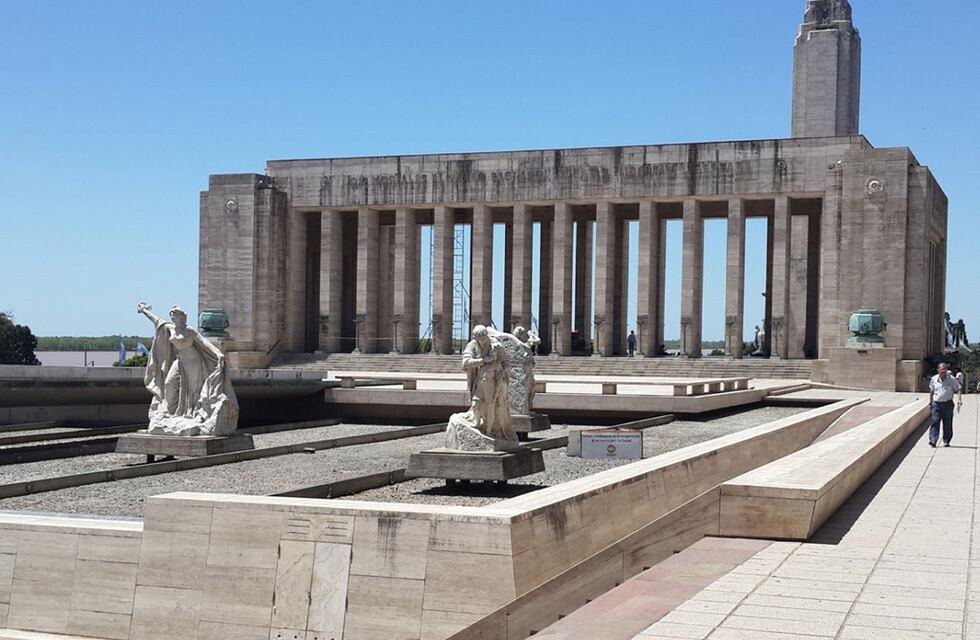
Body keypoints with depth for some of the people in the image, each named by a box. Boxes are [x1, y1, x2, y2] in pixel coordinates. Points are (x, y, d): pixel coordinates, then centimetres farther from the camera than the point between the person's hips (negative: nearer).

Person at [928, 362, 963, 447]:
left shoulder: (951, 379, -4)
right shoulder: (934, 379, 3)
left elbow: (959, 389, 2)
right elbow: (931, 390, 19)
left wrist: (960, 399, -12)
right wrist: (930, 400, 21)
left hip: (948, 403, -1)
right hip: (936, 403, 1)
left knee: (947, 423, 5)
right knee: (935, 421, -11)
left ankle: (946, 441, 18)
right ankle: (933, 440, -17)